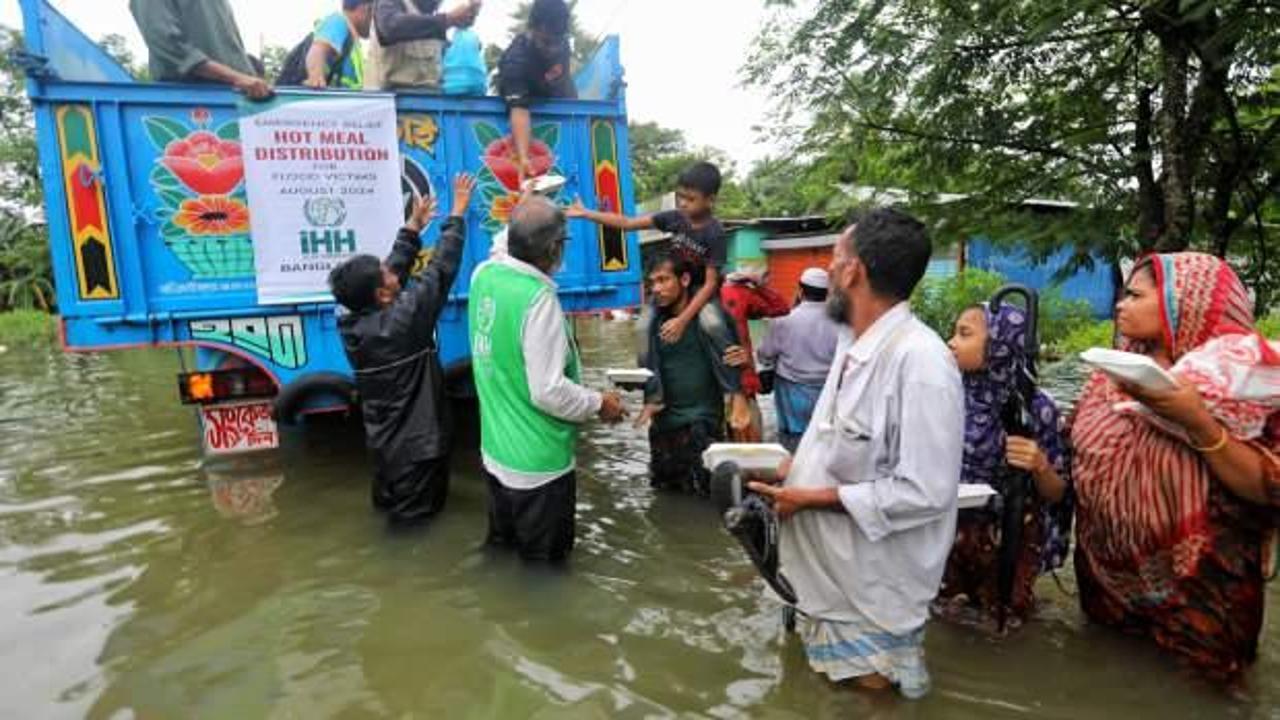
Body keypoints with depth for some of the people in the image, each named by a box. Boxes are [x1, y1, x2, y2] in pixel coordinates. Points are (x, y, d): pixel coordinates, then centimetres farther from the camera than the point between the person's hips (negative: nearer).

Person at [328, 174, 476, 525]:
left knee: (392, 502, 26)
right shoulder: (403, 318, -26)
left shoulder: (350, 324, -6)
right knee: (417, 515, 7)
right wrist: (458, 212, -10)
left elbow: (394, 268, 6)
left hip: (384, 439, 8)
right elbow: (441, 268, -20)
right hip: (416, 444, -8)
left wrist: (412, 228, 14)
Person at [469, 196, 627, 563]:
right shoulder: (538, 299, -28)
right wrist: (599, 403, -11)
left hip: (496, 451, 8)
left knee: (503, 549, 28)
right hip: (539, 464, -8)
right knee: (542, 562, 14)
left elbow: (507, 249, 22)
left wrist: (524, 207, 29)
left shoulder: (484, 274, -5)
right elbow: (549, 392, -27)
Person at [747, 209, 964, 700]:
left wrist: (812, 498, -23)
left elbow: (923, 493, -27)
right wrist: (791, 469, -2)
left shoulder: (920, 359, -26)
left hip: (871, 602, -8)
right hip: (828, 576, 9)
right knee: (829, 687, 25)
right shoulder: (854, 344, 4)